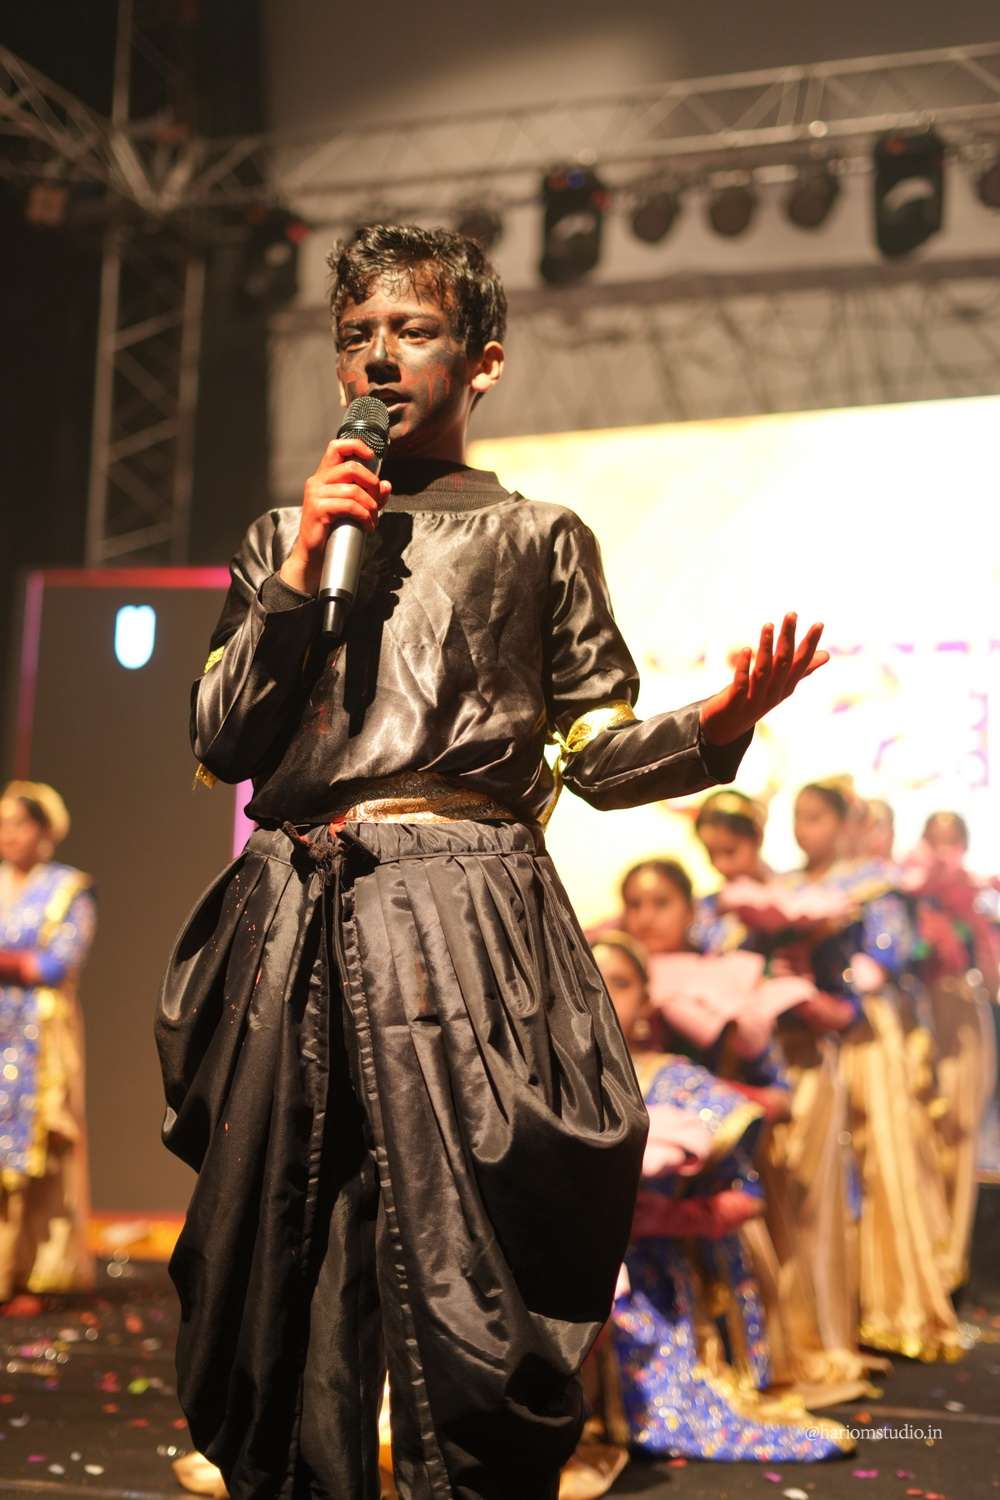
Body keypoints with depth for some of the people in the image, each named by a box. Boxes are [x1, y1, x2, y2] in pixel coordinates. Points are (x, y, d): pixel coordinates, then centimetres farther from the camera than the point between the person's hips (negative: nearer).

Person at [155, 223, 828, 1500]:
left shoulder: (534, 537, 12)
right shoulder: (282, 536, 19)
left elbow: (597, 752, 10)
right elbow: (220, 743, 9)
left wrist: (716, 725, -10)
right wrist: (302, 569, 1)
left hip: (462, 914, -3)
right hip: (294, 927, 3)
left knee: (465, 1291, -7)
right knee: (276, 1295, 6)